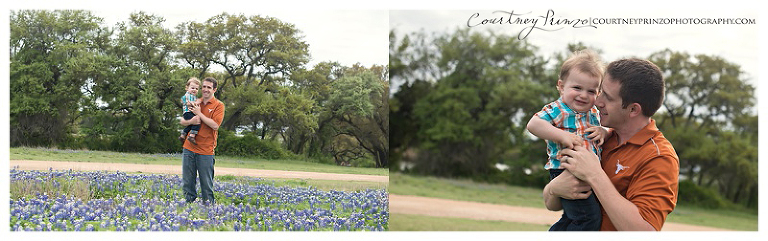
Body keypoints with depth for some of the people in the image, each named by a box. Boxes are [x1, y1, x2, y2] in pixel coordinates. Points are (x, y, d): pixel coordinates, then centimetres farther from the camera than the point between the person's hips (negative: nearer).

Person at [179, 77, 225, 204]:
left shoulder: (218, 105, -1)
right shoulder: (195, 103, 14)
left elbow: (215, 125, -14)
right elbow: (182, 121, 14)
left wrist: (199, 113, -13)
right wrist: (191, 121, -9)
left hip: (206, 151, -4)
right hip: (189, 148, 4)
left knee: (206, 182, 1)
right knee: (188, 181, 8)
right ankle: (189, 202, 19)